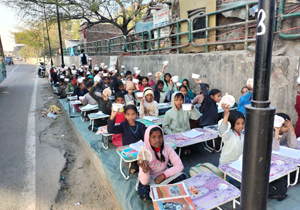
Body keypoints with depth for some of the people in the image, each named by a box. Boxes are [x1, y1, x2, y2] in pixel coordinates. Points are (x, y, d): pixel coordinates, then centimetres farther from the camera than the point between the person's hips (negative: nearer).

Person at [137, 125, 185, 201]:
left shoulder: (167, 147, -15)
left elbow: (179, 165, -16)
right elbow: (145, 182, -27)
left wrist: (163, 175, -24)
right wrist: (144, 170, -49)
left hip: (164, 177, 3)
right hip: (150, 180, -3)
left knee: (183, 177, -23)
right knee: (143, 193, -34)